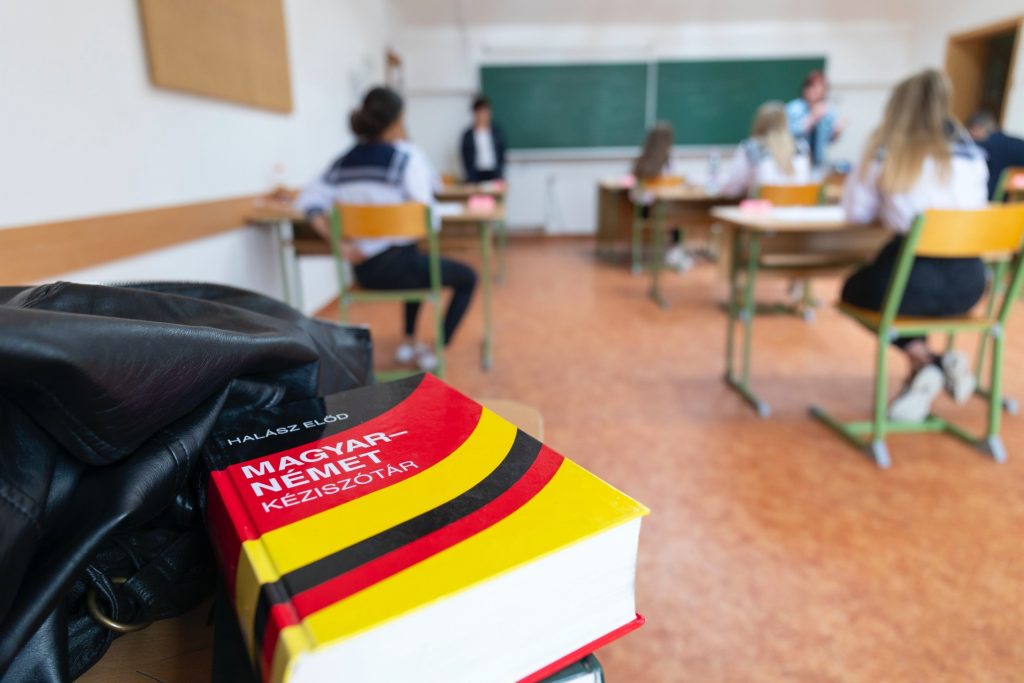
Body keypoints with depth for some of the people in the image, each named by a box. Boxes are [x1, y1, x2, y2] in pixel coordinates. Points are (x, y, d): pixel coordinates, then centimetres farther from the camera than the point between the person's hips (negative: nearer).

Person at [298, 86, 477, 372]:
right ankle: (438, 350, 15)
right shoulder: (407, 156, -13)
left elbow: (310, 198, -1)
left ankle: (409, 342, 40)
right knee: (467, 277, 18)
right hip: (396, 265, -7)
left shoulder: (344, 161, 6)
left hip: (363, 270, 7)